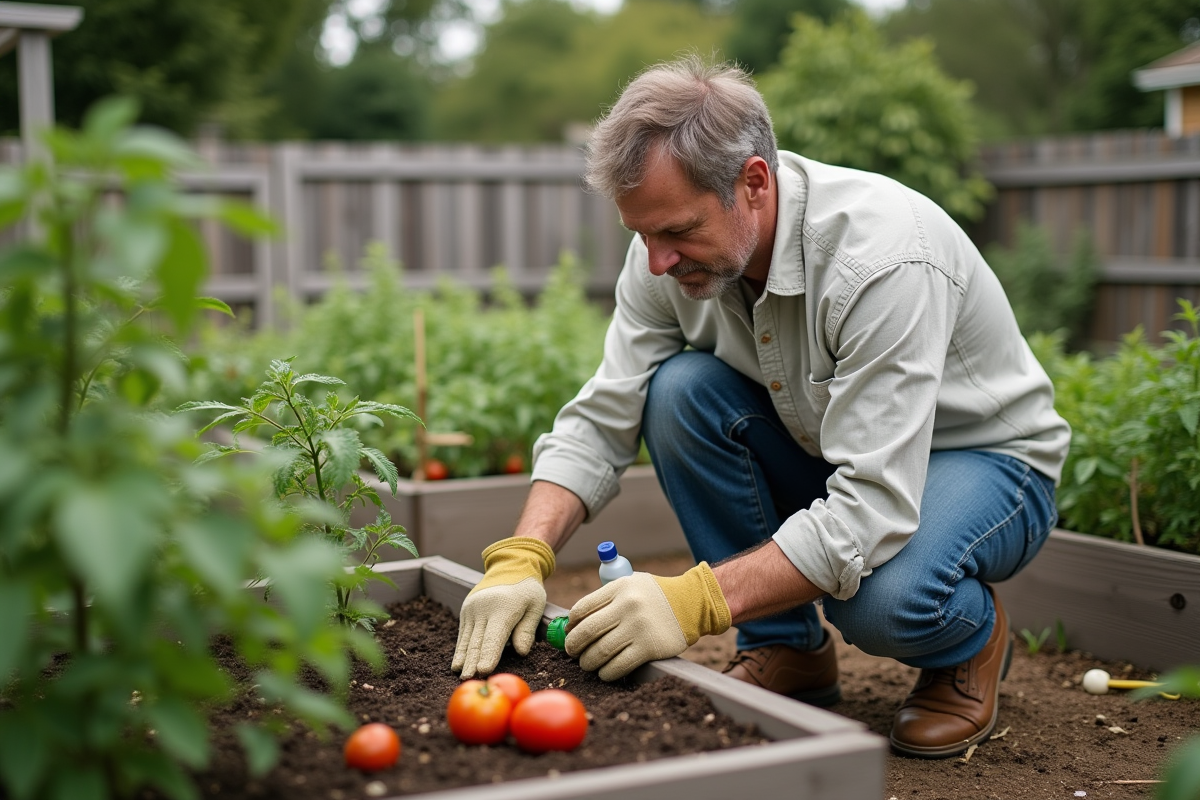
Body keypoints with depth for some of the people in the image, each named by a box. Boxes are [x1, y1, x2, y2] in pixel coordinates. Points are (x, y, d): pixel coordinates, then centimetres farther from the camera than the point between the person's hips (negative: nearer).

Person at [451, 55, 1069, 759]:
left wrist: (695, 601, -45)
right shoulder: (672, 253, -15)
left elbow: (874, 506, -39)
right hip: (825, 452, 6)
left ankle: (973, 635, 2)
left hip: (987, 458, -6)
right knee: (680, 389, -21)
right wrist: (522, 557, -28)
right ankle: (788, 649, -4)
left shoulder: (884, 257, -35)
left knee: (885, 598, -37)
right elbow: (600, 422, -11)